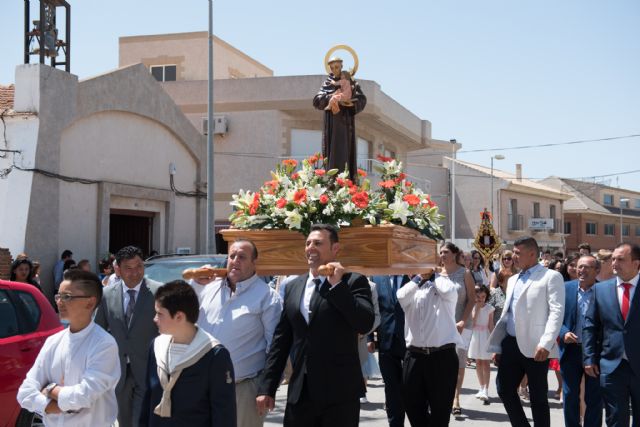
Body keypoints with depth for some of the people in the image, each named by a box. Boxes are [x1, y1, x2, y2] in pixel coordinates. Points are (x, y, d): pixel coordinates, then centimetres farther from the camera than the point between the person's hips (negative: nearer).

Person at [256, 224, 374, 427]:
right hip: (299, 392, 4)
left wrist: (337, 285, -15)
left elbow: (365, 324, -17)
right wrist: (267, 387, 7)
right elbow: (281, 340, 12)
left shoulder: (353, 282, -2)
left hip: (340, 392, -4)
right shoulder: (293, 286, 12)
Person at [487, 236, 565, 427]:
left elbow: (557, 312, -12)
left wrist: (546, 343, -23)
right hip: (511, 344, 7)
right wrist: (497, 346, 17)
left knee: (538, 397, 1)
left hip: (535, 347, -7)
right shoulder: (513, 280, 19)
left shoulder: (551, 277, -3)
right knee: (504, 389, 7)